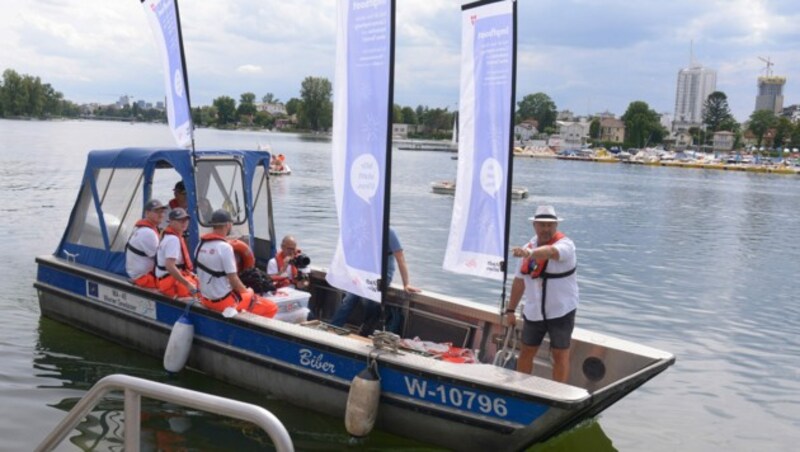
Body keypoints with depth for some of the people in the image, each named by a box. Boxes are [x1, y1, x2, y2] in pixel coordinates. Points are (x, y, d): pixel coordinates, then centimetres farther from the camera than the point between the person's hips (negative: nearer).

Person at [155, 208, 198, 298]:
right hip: (171, 284, -11)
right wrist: (188, 284, -25)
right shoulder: (173, 239, -19)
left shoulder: (172, 236, 12)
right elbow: (170, 266, -29)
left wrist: (189, 273, 14)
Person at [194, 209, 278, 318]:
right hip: (224, 301, -9)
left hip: (206, 299, 9)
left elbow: (206, 274, 12)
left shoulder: (201, 245, 3)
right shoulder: (225, 247, -21)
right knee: (271, 308, -2)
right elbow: (233, 280, -21)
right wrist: (247, 292, -1)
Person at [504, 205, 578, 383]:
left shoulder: (565, 244, -14)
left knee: (560, 355, 2)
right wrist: (511, 309, 8)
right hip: (533, 312, 5)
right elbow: (520, 280, 9)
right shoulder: (529, 247, 4)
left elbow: (550, 252, -39)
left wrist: (530, 253, -59)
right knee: (526, 353, 12)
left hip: (561, 311, -5)